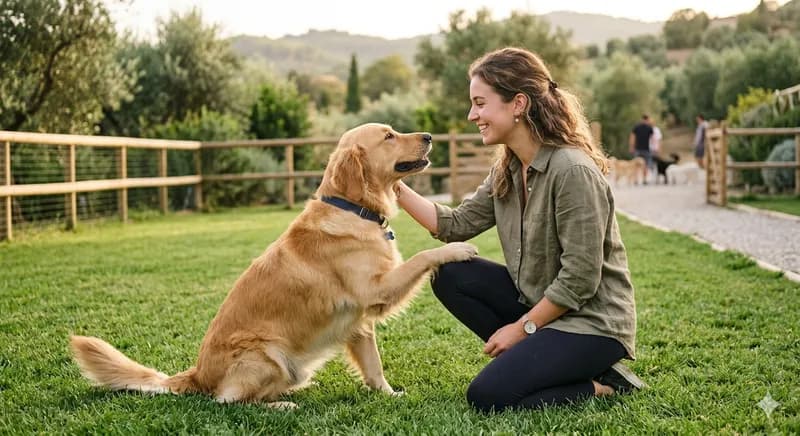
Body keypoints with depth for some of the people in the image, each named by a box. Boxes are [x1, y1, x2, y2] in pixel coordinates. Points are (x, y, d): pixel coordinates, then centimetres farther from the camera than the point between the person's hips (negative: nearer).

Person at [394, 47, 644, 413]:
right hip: (540, 304, 8)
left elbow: (580, 279, -23)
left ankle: (603, 386, -1)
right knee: (449, 274, -3)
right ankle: (531, 357, 3)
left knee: (487, 396, -19)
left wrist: (522, 328, -15)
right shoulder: (507, 170, 3)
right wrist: (397, 189, -1)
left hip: (591, 322, -8)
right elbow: (457, 225, 6)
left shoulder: (573, 171, -24)